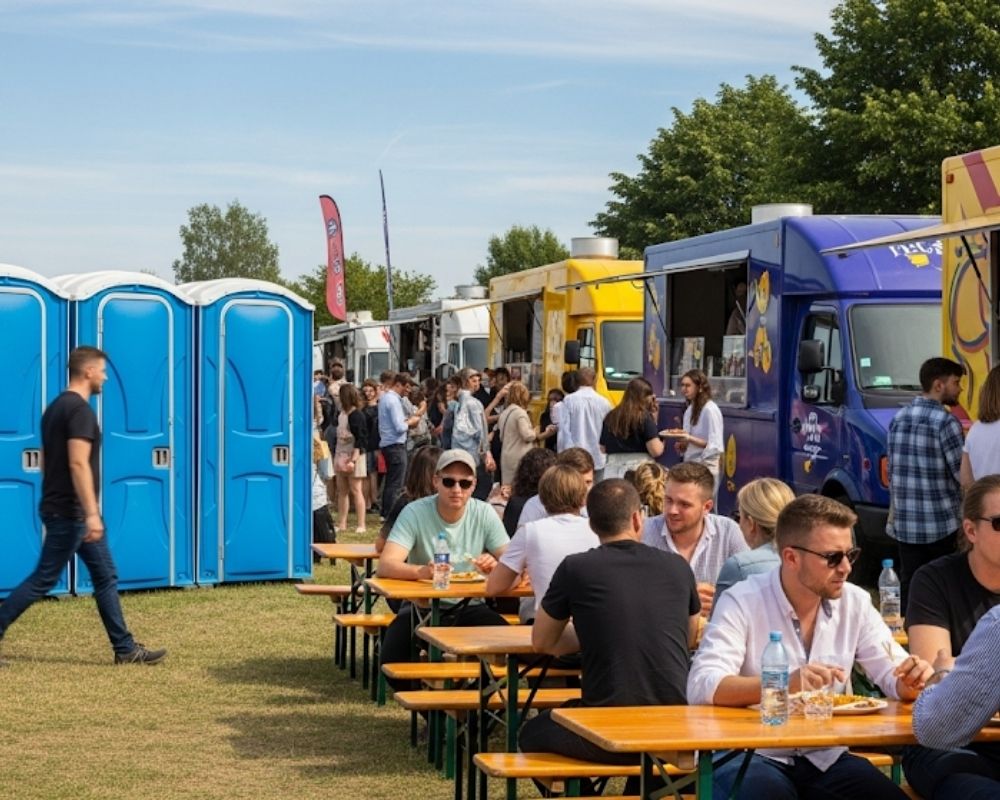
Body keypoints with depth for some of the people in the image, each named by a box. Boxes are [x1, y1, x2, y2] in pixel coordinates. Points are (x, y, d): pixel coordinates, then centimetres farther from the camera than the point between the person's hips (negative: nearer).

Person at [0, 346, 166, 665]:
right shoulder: (80, 410, -17)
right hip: (70, 512, -10)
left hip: (65, 510, 10)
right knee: (43, 579, -3)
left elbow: (46, 461, 18)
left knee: (106, 577, 11)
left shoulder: (56, 407, 13)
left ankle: (125, 649, 13)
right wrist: (92, 513, -27)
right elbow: (78, 464, -25)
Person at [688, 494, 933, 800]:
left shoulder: (855, 602, 5)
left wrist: (912, 679, -18)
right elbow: (701, 687, -22)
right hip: (752, 755, -5)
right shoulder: (742, 603, -10)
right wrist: (785, 684, -36)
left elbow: (894, 678, 7)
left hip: (825, 756, 5)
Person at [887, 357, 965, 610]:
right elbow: (963, 475, -12)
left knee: (909, 589, 9)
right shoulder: (945, 422, -12)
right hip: (941, 525, -6)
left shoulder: (898, 418, 9)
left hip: (904, 525, 6)